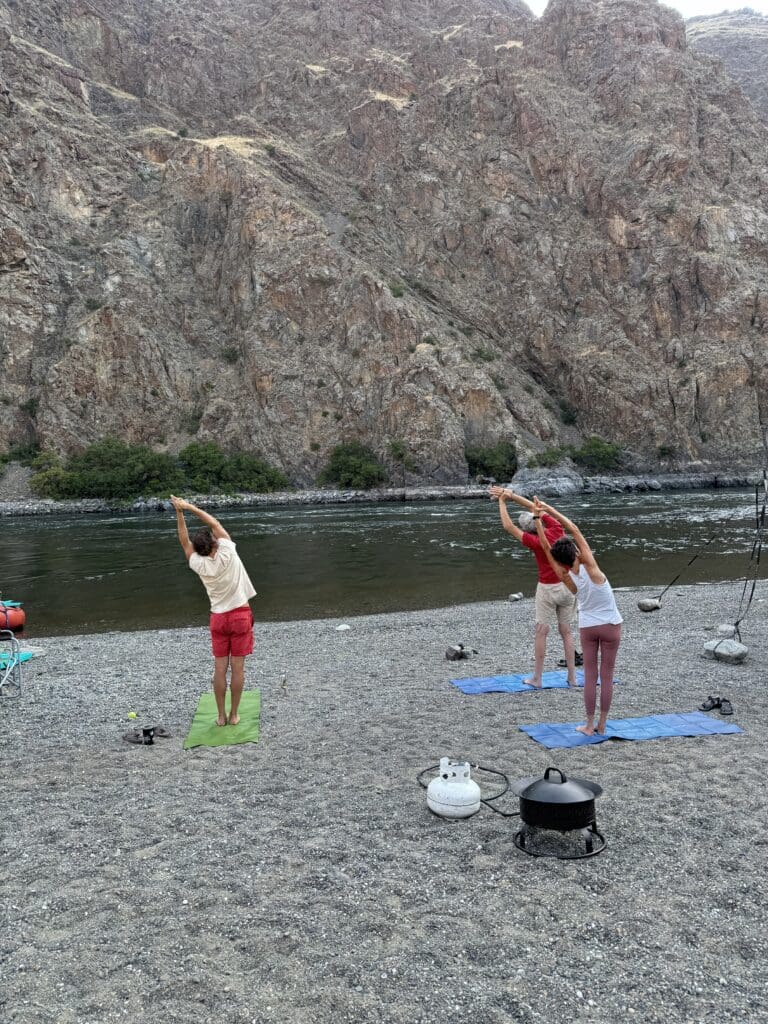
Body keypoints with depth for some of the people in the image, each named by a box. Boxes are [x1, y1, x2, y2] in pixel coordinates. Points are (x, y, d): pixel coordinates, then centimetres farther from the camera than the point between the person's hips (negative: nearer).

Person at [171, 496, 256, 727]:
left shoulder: (199, 565, -9)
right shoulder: (227, 554, -15)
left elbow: (185, 542, 6)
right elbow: (215, 523, -5)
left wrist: (179, 513, 3)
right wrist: (190, 507, -2)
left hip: (218, 618, 2)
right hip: (240, 615, -2)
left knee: (220, 669, 8)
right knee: (237, 668, 4)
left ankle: (221, 716, 13)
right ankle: (234, 715, 10)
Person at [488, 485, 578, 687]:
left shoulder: (536, 542, -19)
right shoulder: (557, 529, -7)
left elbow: (508, 527, -13)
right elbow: (535, 508, 4)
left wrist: (502, 502, -4)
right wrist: (511, 495, 5)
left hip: (547, 589, -5)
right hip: (568, 586, 5)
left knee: (541, 632, 6)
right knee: (566, 631, 12)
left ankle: (536, 678, 11)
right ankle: (572, 676, 15)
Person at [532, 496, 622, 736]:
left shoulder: (566, 577, -15)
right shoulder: (589, 567, -21)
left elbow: (546, 547, -10)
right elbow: (574, 530, -18)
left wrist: (538, 519, -5)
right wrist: (549, 509, -12)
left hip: (587, 627, 2)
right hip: (610, 625, -1)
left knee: (590, 676, 8)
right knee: (606, 676, 6)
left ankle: (589, 725, 10)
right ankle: (601, 725, 12)